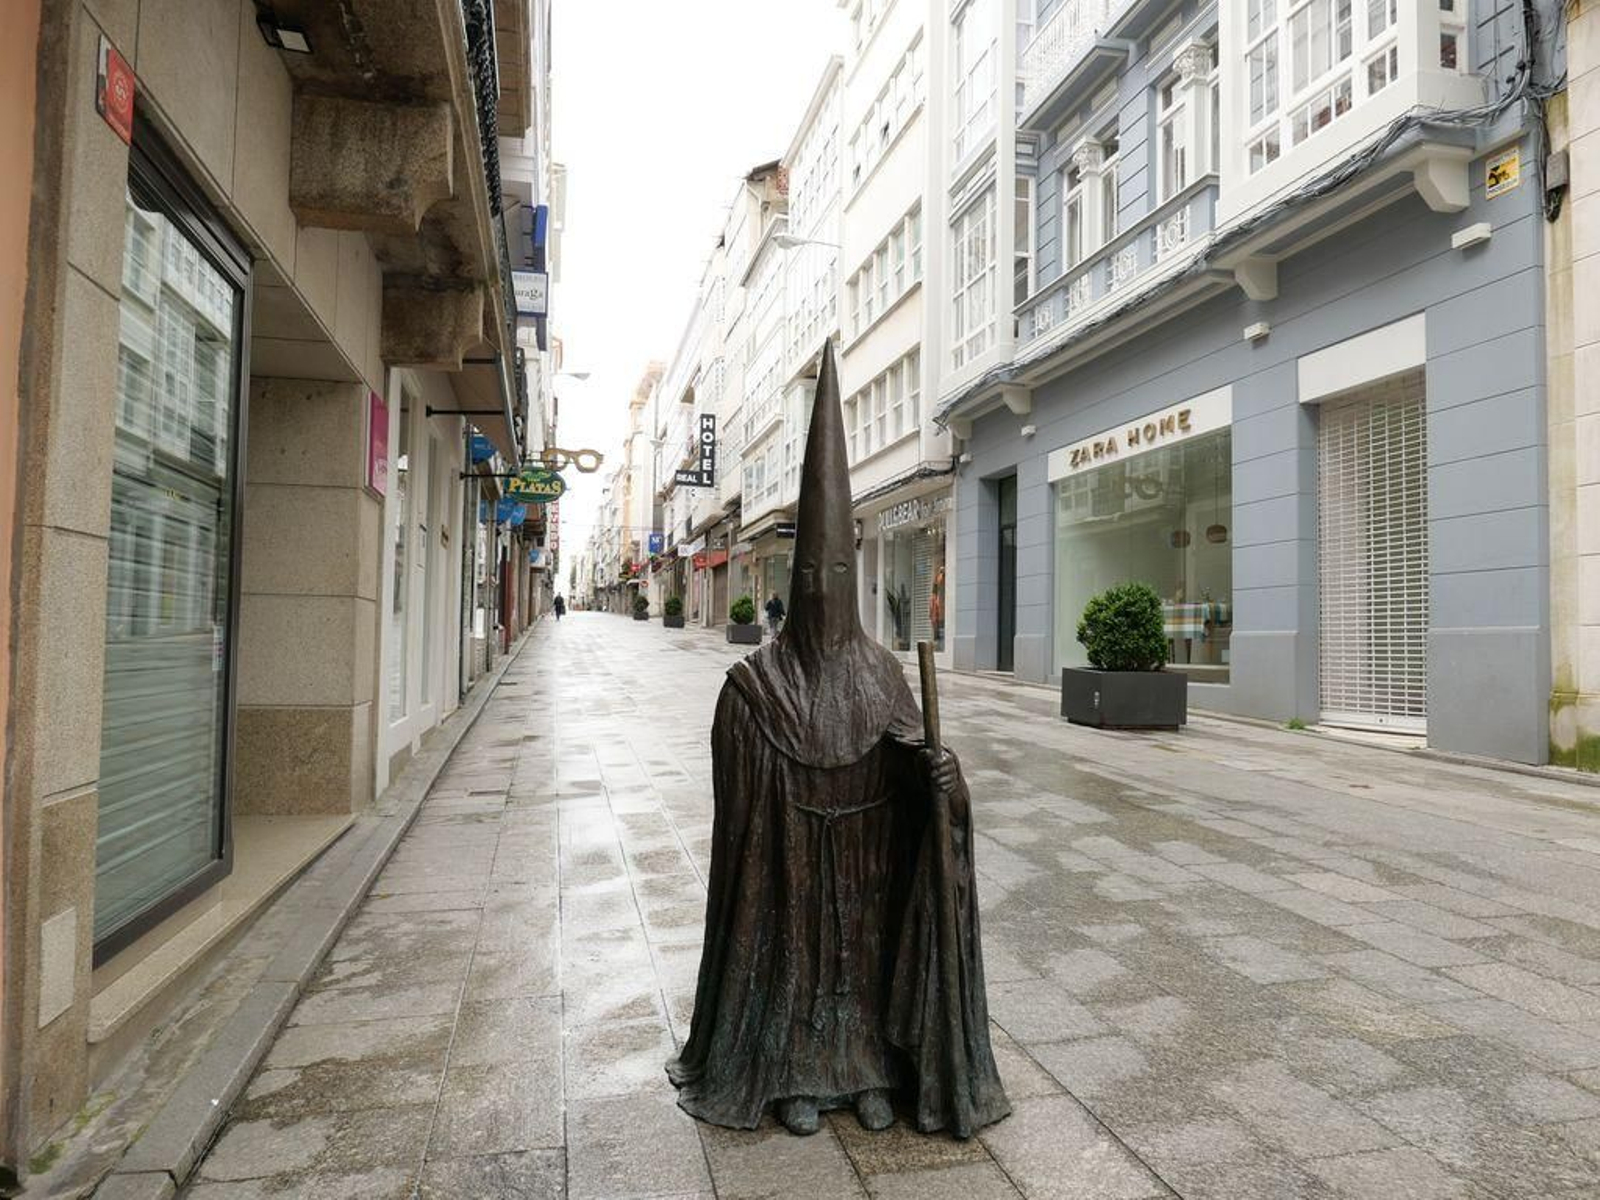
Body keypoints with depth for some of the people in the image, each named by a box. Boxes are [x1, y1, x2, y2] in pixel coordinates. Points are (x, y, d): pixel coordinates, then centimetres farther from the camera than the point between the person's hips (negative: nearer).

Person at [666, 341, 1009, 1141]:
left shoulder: (883, 671, -4)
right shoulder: (752, 681, -10)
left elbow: (912, 758, -3)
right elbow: (736, 791, -5)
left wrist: (939, 775, -24)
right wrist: (758, 856, -5)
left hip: (864, 858, 2)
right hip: (787, 858, -2)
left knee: (867, 948, 12)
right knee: (792, 949, 10)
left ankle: (870, 1073, 30)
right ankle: (794, 1076, 28)